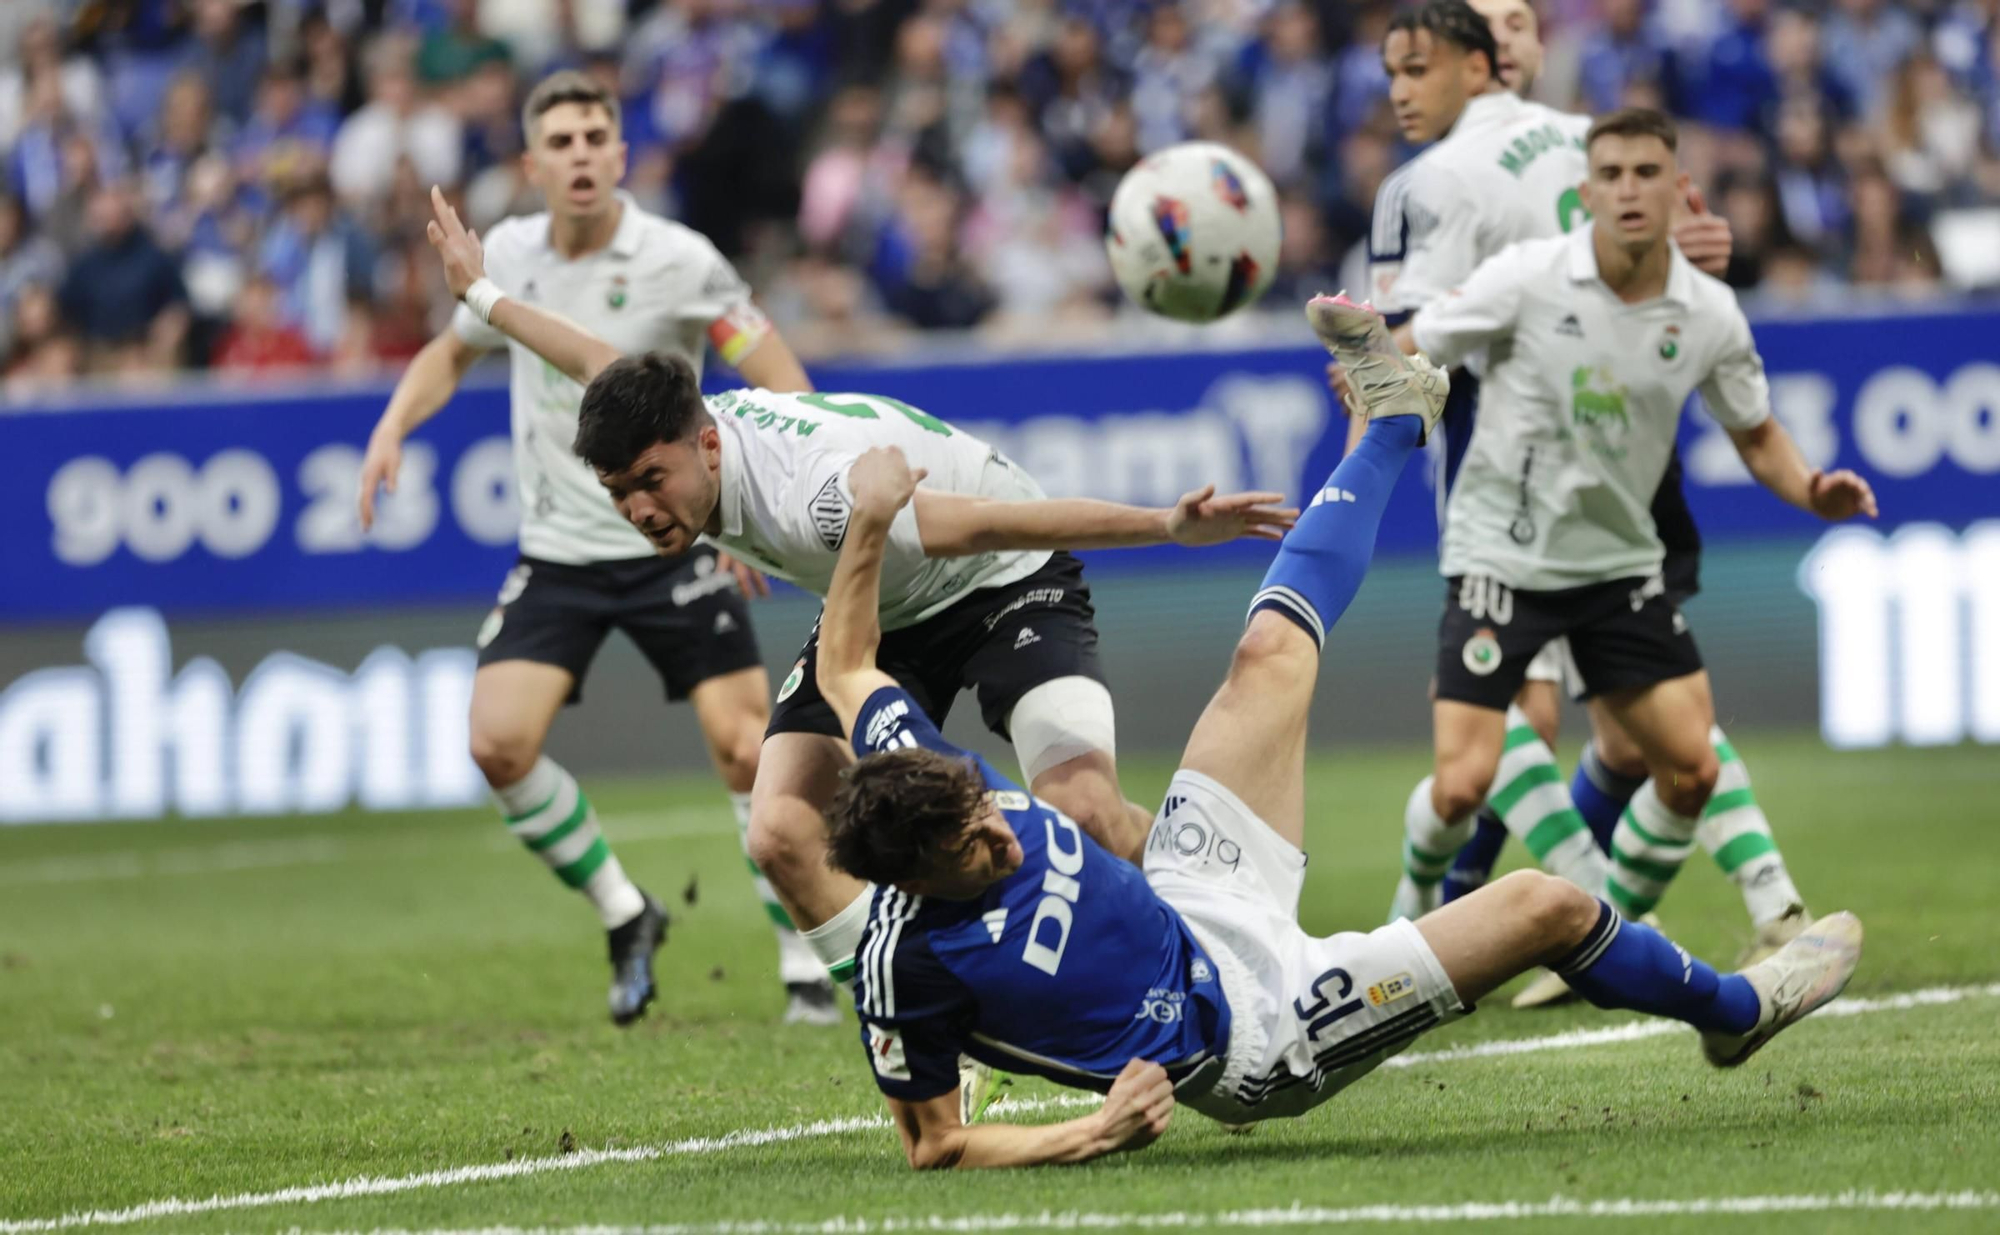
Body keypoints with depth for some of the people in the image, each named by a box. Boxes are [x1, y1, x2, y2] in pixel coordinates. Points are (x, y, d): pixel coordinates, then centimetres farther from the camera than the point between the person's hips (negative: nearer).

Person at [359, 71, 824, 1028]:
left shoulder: (678, 263, -13)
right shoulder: (508, 254, 1)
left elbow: (783, 389, -11)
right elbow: (454, 349, 21)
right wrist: (394, 425, 4)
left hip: (673, 543, -4)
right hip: (558, 552, 4)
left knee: (746, 750, -11)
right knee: (498, 743, -13)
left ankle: (807, 967, 4)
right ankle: (624, 915, 8)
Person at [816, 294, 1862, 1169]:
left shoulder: (934, 786, -18)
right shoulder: (910, 967, -35)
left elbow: (846, 667, 1)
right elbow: (932, 1144, -24)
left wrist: (870, 526, -7)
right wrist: (1095, 1133, -37)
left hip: (1196, 909, 8)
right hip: (1256, 1040, -8)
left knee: (1272, 651, 9)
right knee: (1542, 904, -8)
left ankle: (1393, 417, 36)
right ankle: (1733, 1010, 23)